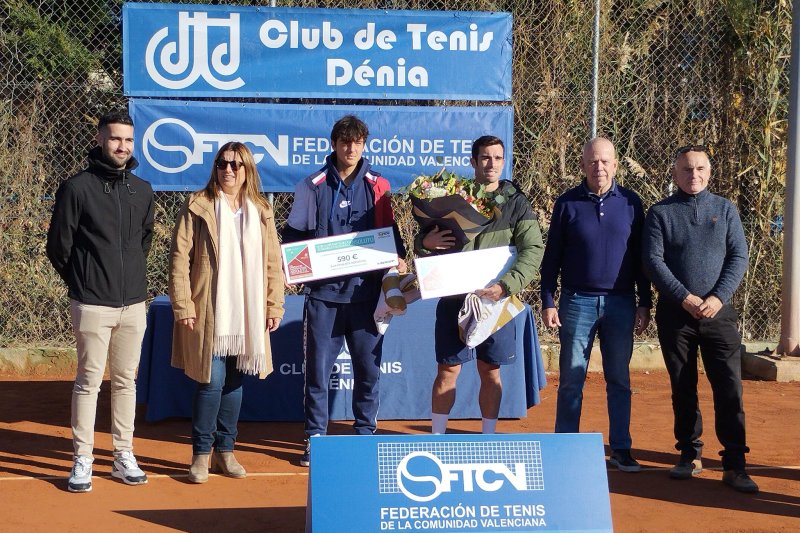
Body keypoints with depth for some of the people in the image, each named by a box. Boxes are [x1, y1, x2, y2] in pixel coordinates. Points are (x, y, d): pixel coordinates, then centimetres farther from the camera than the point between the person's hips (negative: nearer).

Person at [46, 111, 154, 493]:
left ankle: (123, 456, 20)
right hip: (92, 304, -4)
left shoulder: (143, 190, 9)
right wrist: (81, 283, 5)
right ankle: (83, 460, 9)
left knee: (126, 380, 10)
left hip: (133, 303, 5)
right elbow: (57, 245, -1)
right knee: (88, 381, 0)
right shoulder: (77, 188, -5)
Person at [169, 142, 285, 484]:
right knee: (211, 381, -4)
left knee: (234, 382, 9)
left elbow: (272, 262, 11)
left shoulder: (261, 211, 10)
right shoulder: (197, 207, -1)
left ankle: (225, 451, 21)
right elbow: (179, 258, -4)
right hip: (209, 313, -4)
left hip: (248, 314, 4)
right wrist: (182, 306, -10)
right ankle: (201, 453, 11)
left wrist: (274, 305, 6)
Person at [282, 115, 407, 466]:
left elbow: (390, 230, 12)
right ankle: (315, 437, 13)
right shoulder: (314, 186, 5)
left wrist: (398, 257, -7)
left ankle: (365, 433, 21)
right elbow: (294, 233, 5)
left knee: (368, 367, 7)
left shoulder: (378, 186, 8)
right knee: (318, 368, 2)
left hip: (365, 289, 1)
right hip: (323, 291, -1)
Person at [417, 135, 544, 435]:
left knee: (491, 373, 9)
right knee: (447, 371, 4)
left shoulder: (516, 202, 2)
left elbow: (533, 249, -8)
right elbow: (421, 244, 11)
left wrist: (507, 285, -21)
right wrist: (425, 243, -14)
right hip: (453, 297, 0)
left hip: (495, 299, 0)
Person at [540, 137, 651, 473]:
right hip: (577, 302, -1)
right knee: (571, 379, 3)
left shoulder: (630, 202, 4)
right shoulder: (567, 203, 1)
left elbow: (640, 257, 7)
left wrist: (644, 303, 4)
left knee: (619, 380, 7)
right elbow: (552, 256, 3)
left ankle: (621, 449, 15)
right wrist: (548, 302, -2)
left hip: (620, 303, 1)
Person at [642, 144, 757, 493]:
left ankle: (734, 463, 1)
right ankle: (690, 454, 20)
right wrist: (685, 298, -15)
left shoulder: (725, 209, 9)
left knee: (729, 386, -5)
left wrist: (718, 298, -11)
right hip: (675, 313, 0)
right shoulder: (660, 213, 4)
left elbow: (739, 257, 3)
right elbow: (653, 261, -5)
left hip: (718, 312, 1)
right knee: (682, 387, 7)